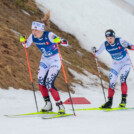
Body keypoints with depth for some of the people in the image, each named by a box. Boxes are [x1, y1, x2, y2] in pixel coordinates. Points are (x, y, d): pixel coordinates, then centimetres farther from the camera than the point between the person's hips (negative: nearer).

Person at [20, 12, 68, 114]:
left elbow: (66, 43, -26)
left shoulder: (49, 35, -27)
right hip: (44, 60, 6)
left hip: (55, 60, -6)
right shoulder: (33, 36, -12)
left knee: (49, 84, -16)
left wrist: (59, 41, -48)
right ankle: (48, 105, 14)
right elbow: (26, 45, 7)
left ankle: (60, 106, -3)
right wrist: (23, 41, -14)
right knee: (41, 82, -2)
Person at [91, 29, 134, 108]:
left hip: (126, 63, -4)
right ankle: (109, 102, 8)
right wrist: (94, 51, -24)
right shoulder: (105, 45, -12)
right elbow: (97, 53, -1)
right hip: (115, 65, 4)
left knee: (122, 79, -23)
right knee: (112, 83, -2)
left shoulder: (120, 41, -22)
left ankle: (124, 100, -18)